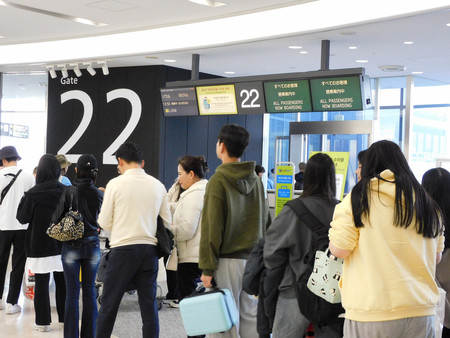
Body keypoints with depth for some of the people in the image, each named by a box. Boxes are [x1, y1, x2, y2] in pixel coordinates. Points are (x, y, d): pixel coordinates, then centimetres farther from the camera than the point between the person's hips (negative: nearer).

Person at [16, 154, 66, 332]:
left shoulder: (33, 194, -13)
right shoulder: (65, 192, -5)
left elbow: (22, 217, -2)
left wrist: (24, 199, 9)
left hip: (40, 246, -3)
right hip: (62, 244, 3)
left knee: (41, 284, 4)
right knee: (62, 282, 12)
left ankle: (42, 322, 7)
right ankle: (65, 318, 20)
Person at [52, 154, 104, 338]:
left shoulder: (69, 192, -11)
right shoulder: (99, 194, -5)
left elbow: (56, 218, -6)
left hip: (71, 247, -2)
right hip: (92, 246, 2)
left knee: (72, 292, 3)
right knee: (89, 291, 10)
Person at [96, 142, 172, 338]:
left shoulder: (116, 184, -5)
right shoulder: (158, 185, 6)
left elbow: (104, 223, -3)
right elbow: (167, 223, 10)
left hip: (123, 250, -4)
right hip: (150, 250, 4)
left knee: (109, 305, 5)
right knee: (149, 305, 8)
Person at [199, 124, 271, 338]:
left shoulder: (218, 180, -10)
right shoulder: (255, 180, 8)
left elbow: (211, 226, -14)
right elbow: (265, 222, 9)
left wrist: (207, 268, -12)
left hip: (227, 261, -6)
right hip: (254, 261, 6)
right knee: (251, 319, 11)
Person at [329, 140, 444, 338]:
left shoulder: (359, 196, -4)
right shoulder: (425, 201, 8)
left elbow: (339, 249, -8)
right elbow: (436, 256, 12)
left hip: (371, 312, -3)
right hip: (421, 312, 4)